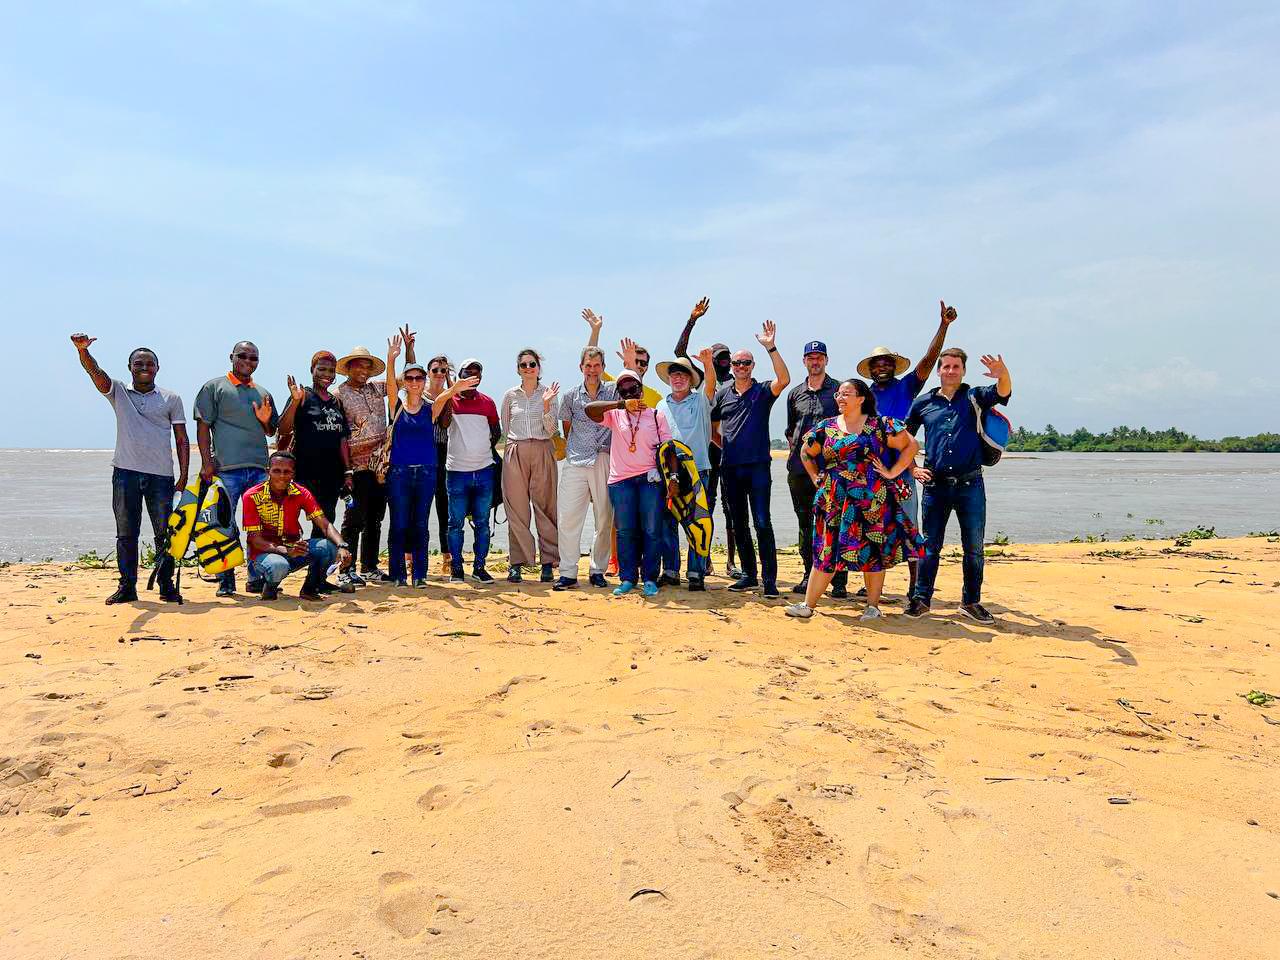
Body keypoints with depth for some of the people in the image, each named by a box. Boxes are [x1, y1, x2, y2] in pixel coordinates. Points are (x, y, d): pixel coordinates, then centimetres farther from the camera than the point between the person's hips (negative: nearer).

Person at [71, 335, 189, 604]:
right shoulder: (118, 392, 9)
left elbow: (182, 440, 6)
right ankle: (127, 587, 12)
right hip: (125, 472, 1)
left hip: (161, 474, -1)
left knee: (165, 533, 2)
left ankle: (167, 586, 10)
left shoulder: (171, 399, 7)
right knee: (126, 534, 5)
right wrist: (82, 350, -30)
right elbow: (95, 371, -9)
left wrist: (184, 476, -1)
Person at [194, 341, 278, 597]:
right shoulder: (215, 387, 5)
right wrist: (207, 463, -10)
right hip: (226, 469, -4)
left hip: (259, 469, 5)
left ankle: (256, 579, 11)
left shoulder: (263, 394, 20)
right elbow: (203, 426, -1)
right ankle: (226, 581, 5)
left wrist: (265, 420, 1)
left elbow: (272, 433, 24)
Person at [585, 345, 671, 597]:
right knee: (625, 531, 2)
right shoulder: (615, 415, 8)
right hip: (621, 479, 1)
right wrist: (622, 405, -18)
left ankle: (650, 578, 8)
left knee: (652, 531, -1)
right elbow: (589, 408, -10)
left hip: (650, 478, -1)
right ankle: (627, 578, 11)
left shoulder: (656, 416, 9)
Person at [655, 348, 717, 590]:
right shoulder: (662, 406, 17)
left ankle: (696, 573, 1)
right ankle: (670, 571, 13)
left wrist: (707, 362, -33)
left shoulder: (700, 400, 7)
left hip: (696, 469, -3)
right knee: (667, 523, 4)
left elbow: (710, 384, -13)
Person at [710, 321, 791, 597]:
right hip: (730, 468, 4)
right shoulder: (722, 393, 12)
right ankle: (748, 574, 21)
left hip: (758, 466, -4)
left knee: (762, 523, -9)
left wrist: (771, 347, -23)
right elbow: (712, 427, 22)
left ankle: (769, 579, -5)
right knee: (739, 524, 10)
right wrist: (725, 446, 10)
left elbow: (784, 379, -19)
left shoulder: (763, 391, 2)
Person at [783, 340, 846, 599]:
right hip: (800, 467, 5)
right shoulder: (795, 393, 16)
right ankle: (810, 575, 18)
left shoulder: (839, 389, 4)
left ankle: (838, 581, -2)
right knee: (805, 522, 9)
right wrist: (795, 450, 10)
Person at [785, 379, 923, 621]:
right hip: (834, 500, 2)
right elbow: (806, 452, 21)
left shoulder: (879, 425, 0)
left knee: (872, 551, 3)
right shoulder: (826, 427, 8)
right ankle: (808, 605, 5)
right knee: (826, 550, 2)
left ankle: (873, 606, 15)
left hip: (871, 500, -2)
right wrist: (817, 479, 12)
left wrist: (892, 472, -3)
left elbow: (911, 445, 2)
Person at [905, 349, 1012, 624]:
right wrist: (912, 468, 3)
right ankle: (921, 599, 12)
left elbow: (1003, 392, -17)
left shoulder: (975, 397, 4)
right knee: (930, 545, 5)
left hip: (970, 485, 0)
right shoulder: (923, 402, 7)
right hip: (935, 484, 0)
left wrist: (1003, 374, -39)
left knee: (973, 547, 6)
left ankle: (971, 601, 17)